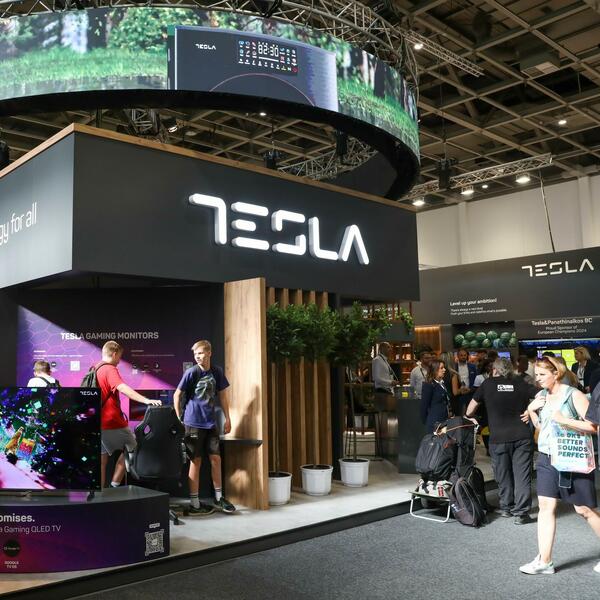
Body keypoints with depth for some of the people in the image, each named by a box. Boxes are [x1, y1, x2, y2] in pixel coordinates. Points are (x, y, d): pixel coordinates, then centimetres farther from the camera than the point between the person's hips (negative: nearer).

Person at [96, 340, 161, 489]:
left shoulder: (95, 370, 12)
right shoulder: (110, 370, -15)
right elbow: (123, 388, -31)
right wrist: (146, 400, -40)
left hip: (98, 422, 9)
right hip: (112, 422, -9)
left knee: (102, 459, 13)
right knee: (131, 449, 6)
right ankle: (114, 486, 4)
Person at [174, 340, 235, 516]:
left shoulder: (217, 371, 2)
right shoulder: (191, 372, -10)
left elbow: (221, 396, 11)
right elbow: (177, 395, -4)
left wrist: (227, 418, 10)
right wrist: (179, 419, -4)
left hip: (211, 422, 4)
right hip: (193, 423, -4)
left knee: (216, 458, 7)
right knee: (196, 461, 1)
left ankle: (219, 498, 22)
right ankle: (194, 503, 11)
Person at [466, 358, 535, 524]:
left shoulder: (488, 384, 3)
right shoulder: (520, 383, 5)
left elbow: (472, 406, 10)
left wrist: (467, 417, 27)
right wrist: (530, 411, 2)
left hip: (498, 437, 0)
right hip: (522, 436, 0)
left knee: (503, 475, 15)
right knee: (522, 475, 4)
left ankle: (506, 508, 28)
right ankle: (520, 513, 3)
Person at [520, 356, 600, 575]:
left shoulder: (573, 395, -13)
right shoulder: (541, 396, 6)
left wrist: (564, 420, -25)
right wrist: (531, 410, 1)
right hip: (547, 458, 6)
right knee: (546, 507, 3)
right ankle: (544, 561, 9)